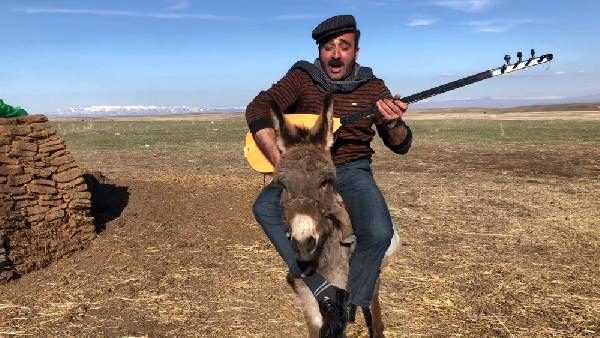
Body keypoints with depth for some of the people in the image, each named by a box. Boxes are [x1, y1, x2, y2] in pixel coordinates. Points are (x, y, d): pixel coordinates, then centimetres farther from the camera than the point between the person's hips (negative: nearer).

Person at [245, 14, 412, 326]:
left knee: (378, 232, -27)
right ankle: (320, 287, -20)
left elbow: (401, 145, 3)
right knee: (265, 207, -28)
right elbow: (258, 109, -13)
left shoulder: (373, 87, 3)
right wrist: (282, 163, -26)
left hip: (352, 170, 0)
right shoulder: (302, 78, 0)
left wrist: (392, 124, -22)